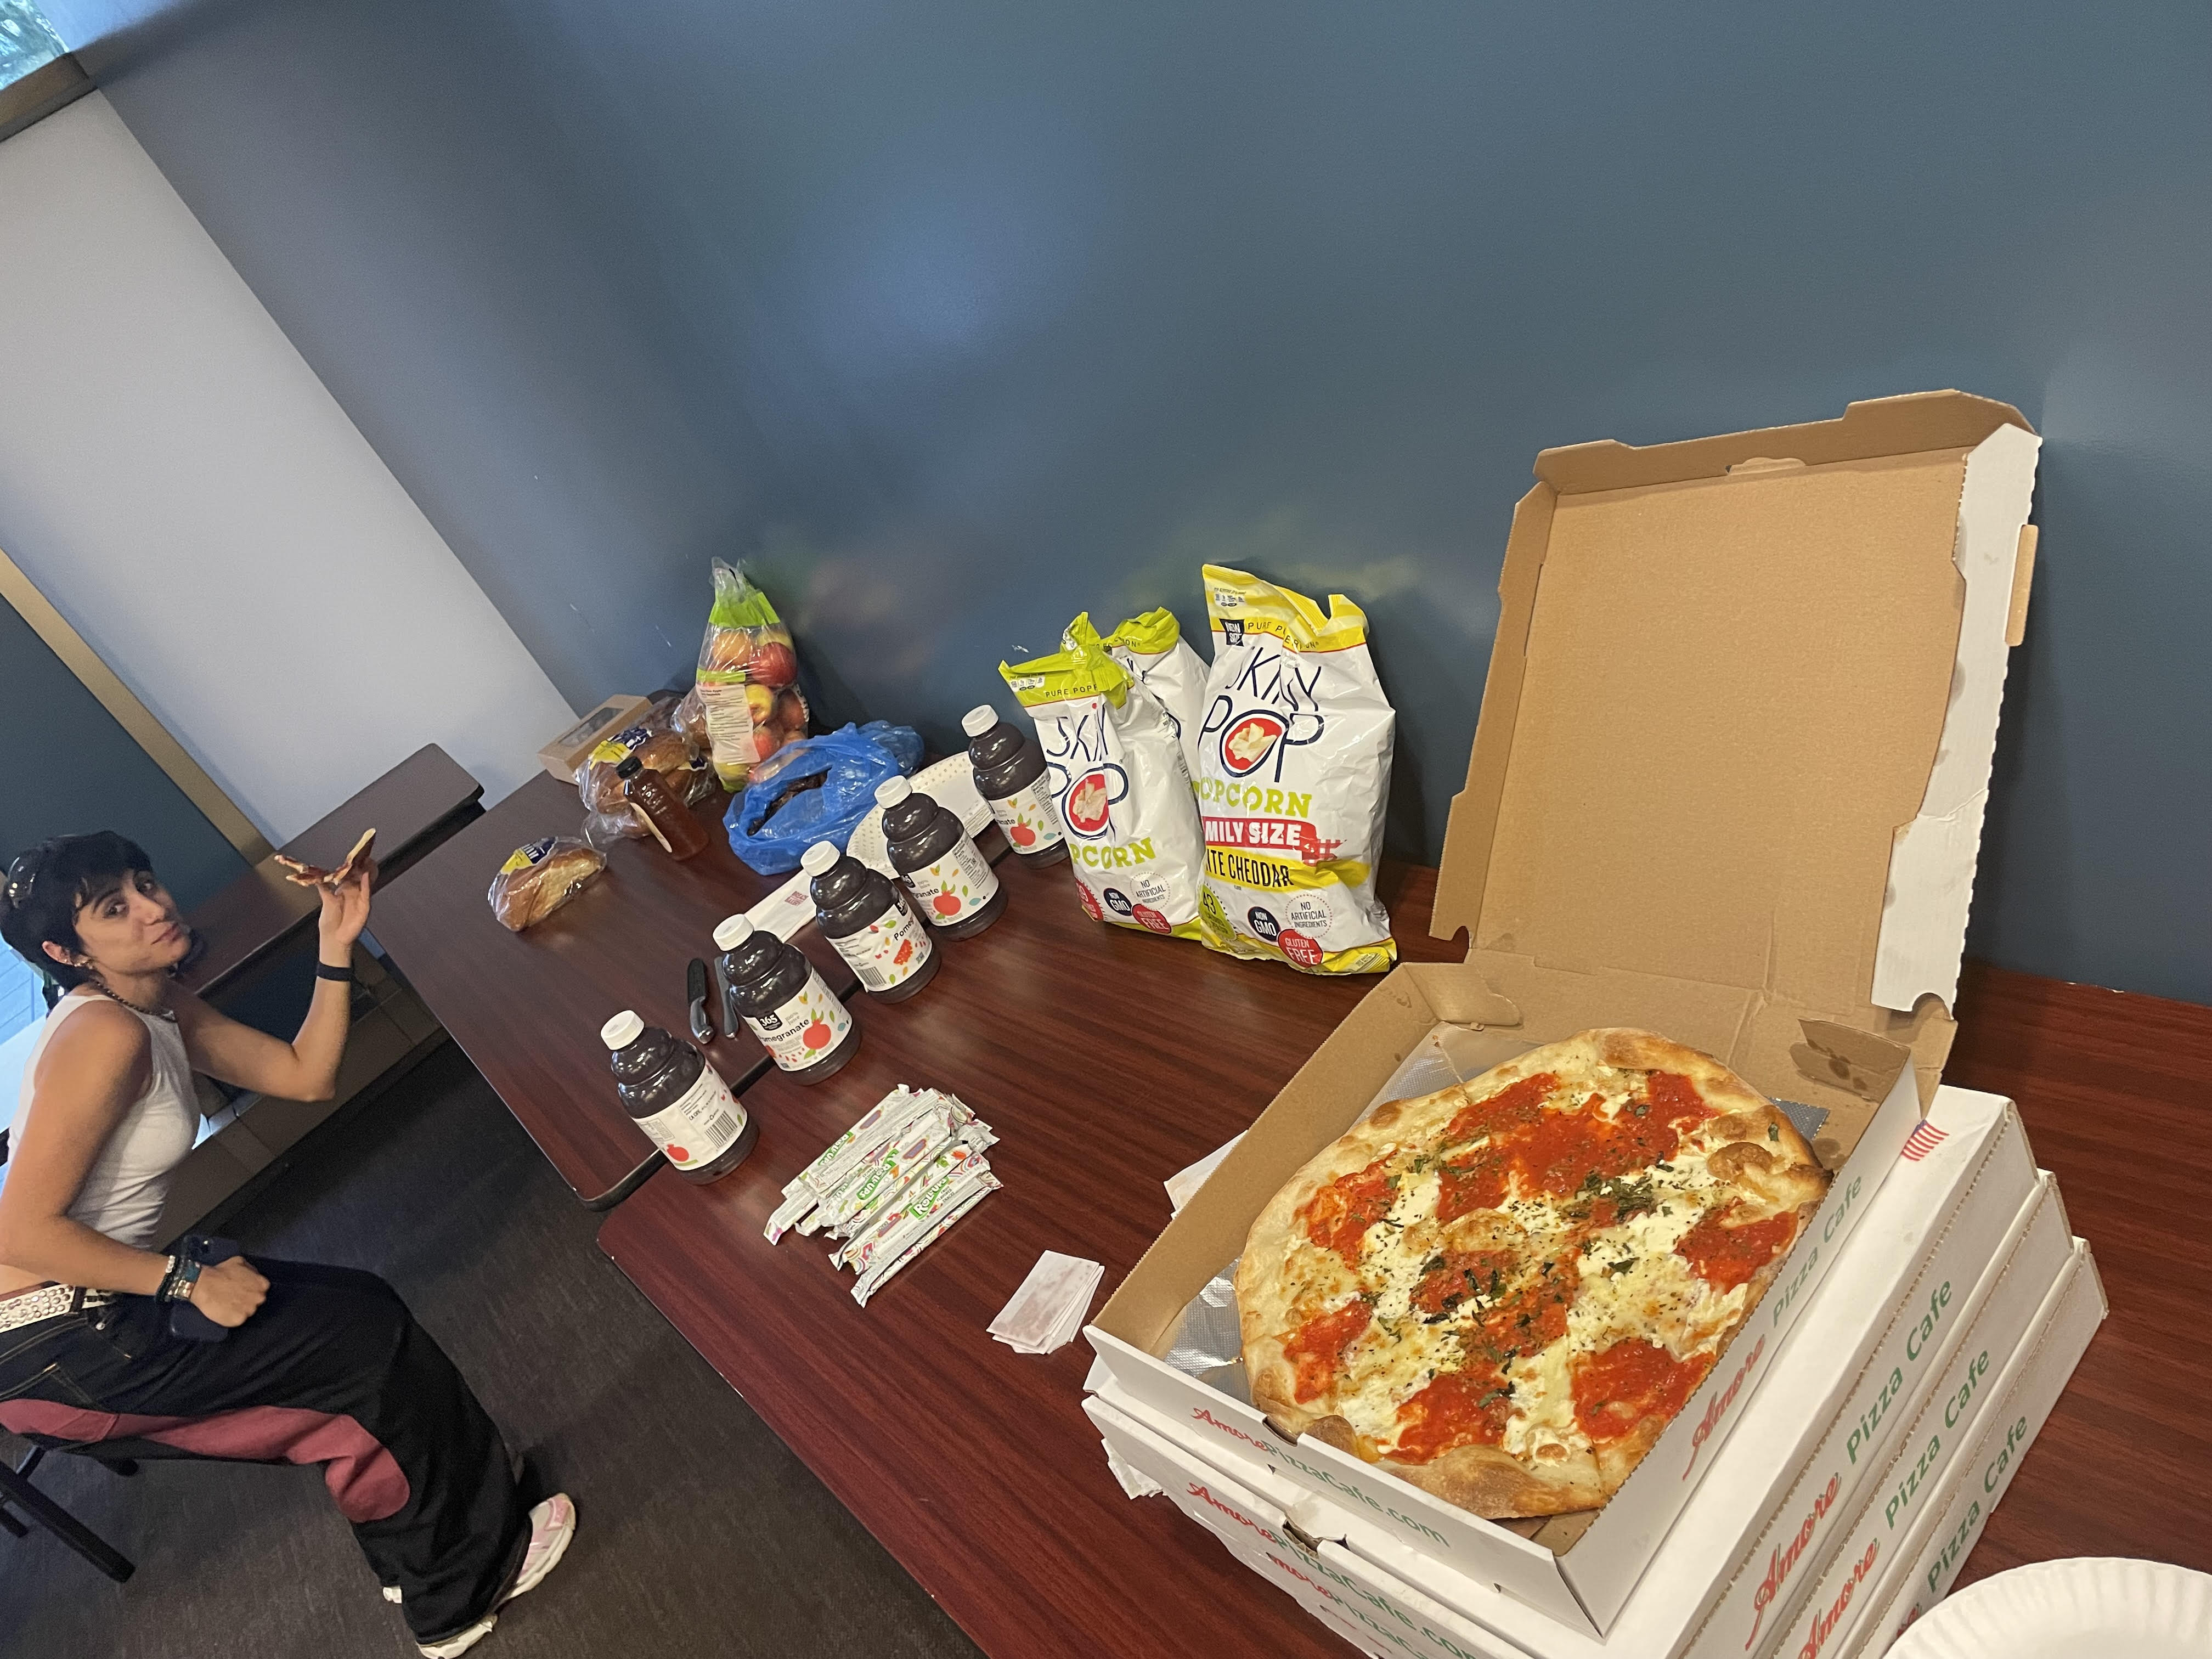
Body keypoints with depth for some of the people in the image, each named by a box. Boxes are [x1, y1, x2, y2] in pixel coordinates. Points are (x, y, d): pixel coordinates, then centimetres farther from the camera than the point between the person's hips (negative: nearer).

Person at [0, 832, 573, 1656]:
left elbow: (305, 1077, 4)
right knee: (369, 1337, -6)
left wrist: (336, 949, -6)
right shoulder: (104, 1034, -25)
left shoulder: (162, 1007, 5)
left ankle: (421, 1563, 26)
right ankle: (468, 1577, 16)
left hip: (96, 1308, 10)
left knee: (357, 1308, 10)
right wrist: (189, 1281, -20)